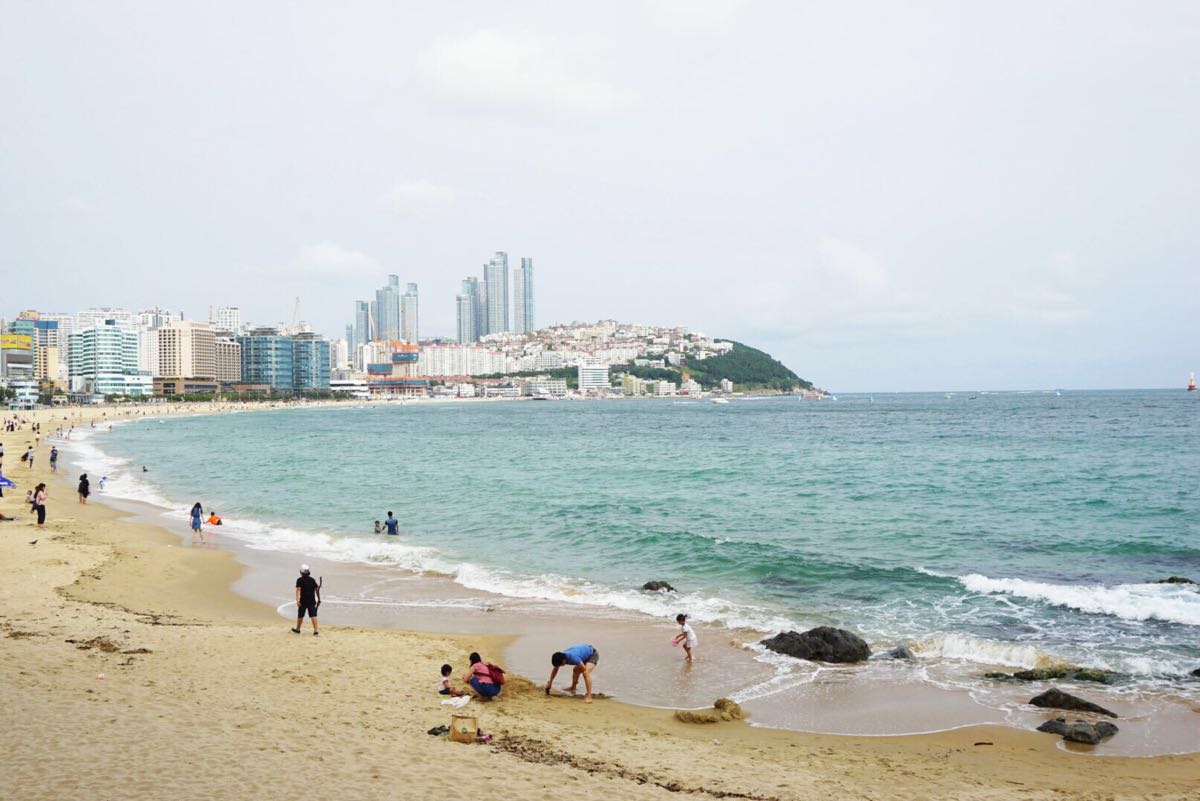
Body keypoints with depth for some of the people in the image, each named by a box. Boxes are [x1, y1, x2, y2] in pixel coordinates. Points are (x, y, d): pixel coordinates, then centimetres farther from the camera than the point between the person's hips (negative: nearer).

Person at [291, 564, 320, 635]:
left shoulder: (300, 580, -6)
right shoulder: (312, 580, 6)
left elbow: (298, 590, -17)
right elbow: (317, 589, 9)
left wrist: (297, 600, -23)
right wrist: (318, 599, 19)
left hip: (303, 601, -3)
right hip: (312, 601, 3)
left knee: (300, 615, 14)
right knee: (313, 616, -2)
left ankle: (297, 629, 30)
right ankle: (316, 630, -11)